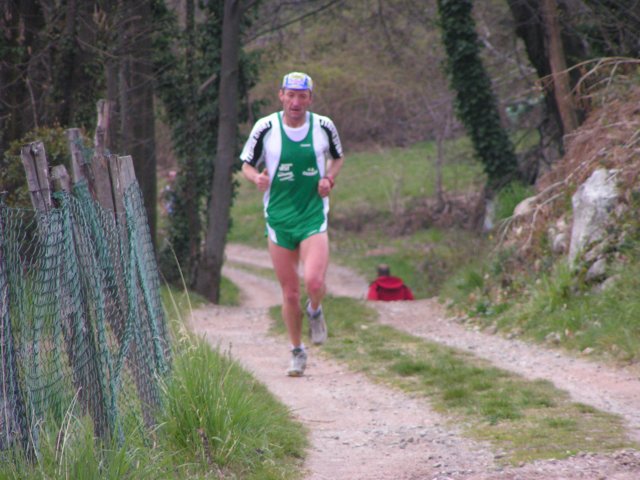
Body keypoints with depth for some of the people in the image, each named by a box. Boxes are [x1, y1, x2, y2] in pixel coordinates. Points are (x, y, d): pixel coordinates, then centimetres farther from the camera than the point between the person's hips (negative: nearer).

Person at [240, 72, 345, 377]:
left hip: (314, 215, 0)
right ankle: (297, 352, 22)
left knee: (314, 281, -20)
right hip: (278, 217, 0)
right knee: (289, 292, 4)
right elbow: (247, 164, 6)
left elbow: (337, 157, 17)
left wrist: (329, 179, -3)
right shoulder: (265, 128, -4)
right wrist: (257, 178, -16)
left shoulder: (324, 126, -1)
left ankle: (315, 312, 16)